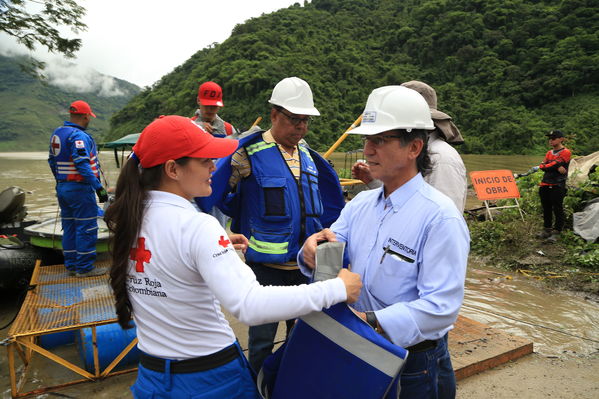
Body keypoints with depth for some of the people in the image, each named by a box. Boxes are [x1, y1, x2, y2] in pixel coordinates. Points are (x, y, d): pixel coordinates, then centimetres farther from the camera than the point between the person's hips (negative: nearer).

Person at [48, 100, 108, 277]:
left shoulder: (56, 133, 13)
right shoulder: (79, 136, -17)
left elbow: (52, 160, 19)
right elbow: (82, 165, -25)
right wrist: (98, 187, -24)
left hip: (62, 188, 9)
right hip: (80, 189, -9)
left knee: (69, 227, 14)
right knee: (86, 229, -2)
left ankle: (71, 266, 22)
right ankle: (85, 268, 3)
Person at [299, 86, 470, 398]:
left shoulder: (440, 217, -20)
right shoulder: (360, 204, 3)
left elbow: (441, 306, -26)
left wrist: (371, 322, -34)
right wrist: (313, 250, -25)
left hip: (415, 365, -6)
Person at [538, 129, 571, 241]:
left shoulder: (566, 152, -4)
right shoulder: (549, 153, 16)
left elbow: (556, 163, -17)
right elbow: (542, 166, 2)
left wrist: (546, 166, -6)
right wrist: (557, 167, -9)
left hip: (557, 186, -7)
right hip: (545, 185, 7)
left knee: (557, 210, -3)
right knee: (546, 209, 12)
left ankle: (557, 232, 3)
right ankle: (547, 229, 22)